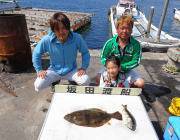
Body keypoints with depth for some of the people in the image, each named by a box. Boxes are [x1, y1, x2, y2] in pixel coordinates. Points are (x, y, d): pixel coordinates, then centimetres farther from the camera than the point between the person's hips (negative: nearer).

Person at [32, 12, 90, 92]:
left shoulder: (77, 38, -18)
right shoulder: (46, 40, -18)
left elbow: (85, 53, -2)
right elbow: (36, 54, -1)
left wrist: (83, 68, -11)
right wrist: (39, 70, -3)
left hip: (71, 71, 0)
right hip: (54, 71, 1)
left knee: (85, 80, -27)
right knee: (38, 85, -21)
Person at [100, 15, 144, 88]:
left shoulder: (136, 44, -13)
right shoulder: (110, 43, -14)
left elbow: (136, 61, -12)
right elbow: (103, 58, -8)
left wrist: (122, 67, -24)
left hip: (127, 70, 1)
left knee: (141, 84, -17)